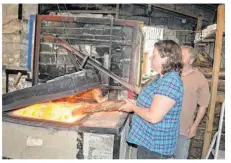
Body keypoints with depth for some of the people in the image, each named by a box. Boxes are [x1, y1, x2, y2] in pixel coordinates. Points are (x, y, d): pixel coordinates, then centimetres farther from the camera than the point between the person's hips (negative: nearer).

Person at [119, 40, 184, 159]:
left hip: (155, 146, -9)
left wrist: (133, 107, -16)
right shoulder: (163, 77, 7)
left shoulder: (170, 80, -26)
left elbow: (154, 116, -30)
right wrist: (136, 103, 6)